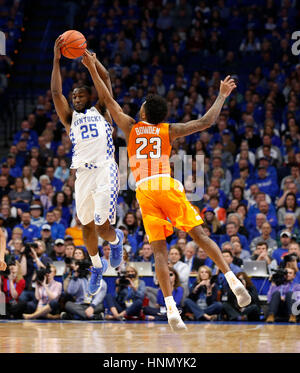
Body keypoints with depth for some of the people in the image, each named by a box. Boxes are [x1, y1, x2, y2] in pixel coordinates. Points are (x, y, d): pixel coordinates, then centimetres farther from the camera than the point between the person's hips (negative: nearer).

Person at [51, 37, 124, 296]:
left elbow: (105, 78, 3)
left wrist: (87, 57, -1)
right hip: (83, 175, 4)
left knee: (103, 227, -13)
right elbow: (56, 93, 3)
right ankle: (97, 267, 32)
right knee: (87, 226, 10)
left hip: (105, 170, -4)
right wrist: (57, 60, -3)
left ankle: (116, 240, 23)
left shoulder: (101, 111, 14)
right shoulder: (70, 118, 18)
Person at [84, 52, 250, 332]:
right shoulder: (169, 130, 12)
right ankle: (232, 280, -11)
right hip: (166, 185, 0)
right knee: (200, 236, 3)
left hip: (144, 191, 0)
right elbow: (206, 122, 10)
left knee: (159, 251, -3)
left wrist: (92, 69, 23)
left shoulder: (131, 127, 14)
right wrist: (222, 96, 22)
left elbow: (108, 100, 19)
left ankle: (171, 308, -16)